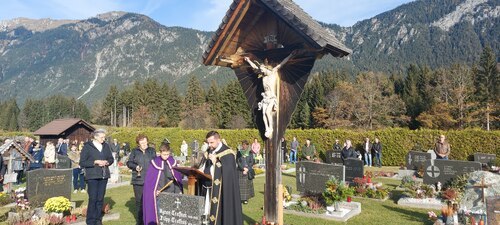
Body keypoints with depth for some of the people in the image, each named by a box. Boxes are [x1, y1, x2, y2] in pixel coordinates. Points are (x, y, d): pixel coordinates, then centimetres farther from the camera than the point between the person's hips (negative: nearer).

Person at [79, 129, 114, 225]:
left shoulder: (106, 146, 8)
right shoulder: (87, 146, -4)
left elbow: (111, 158, 15)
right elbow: (82, 162, -7)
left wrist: (107, 162, -6)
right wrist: (95, 162, -17)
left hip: (103, 176, 4)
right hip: (92, 176, -4)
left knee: (100, 199, 8)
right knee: (93, 199, -5)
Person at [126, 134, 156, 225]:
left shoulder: (152, 151, 7)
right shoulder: (135, 151, 6)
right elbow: (129, 163, 9)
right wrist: (135, 167, -10)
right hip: (138, 180, 1)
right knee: (139, 201, 8)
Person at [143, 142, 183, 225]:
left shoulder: (173, 162, 3)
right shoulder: (154, 162, -5)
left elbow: (178, 178, 8)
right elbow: (148, 179, -3)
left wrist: (179, 191, 4)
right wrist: (154, 190, -13)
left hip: (171, 193, 2)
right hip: (159, 193, -2)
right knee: (159, 214, 0)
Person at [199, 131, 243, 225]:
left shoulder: (227, 153, -9)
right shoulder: (208, 152, 11)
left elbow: (228, 171, -17)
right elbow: (203, 167, 17)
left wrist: (216, 162, -24)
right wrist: (200, 171, -4)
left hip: (221, 189, -6)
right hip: (207, 185, 6)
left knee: (219, 211, -5)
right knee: (207, 209, 7)